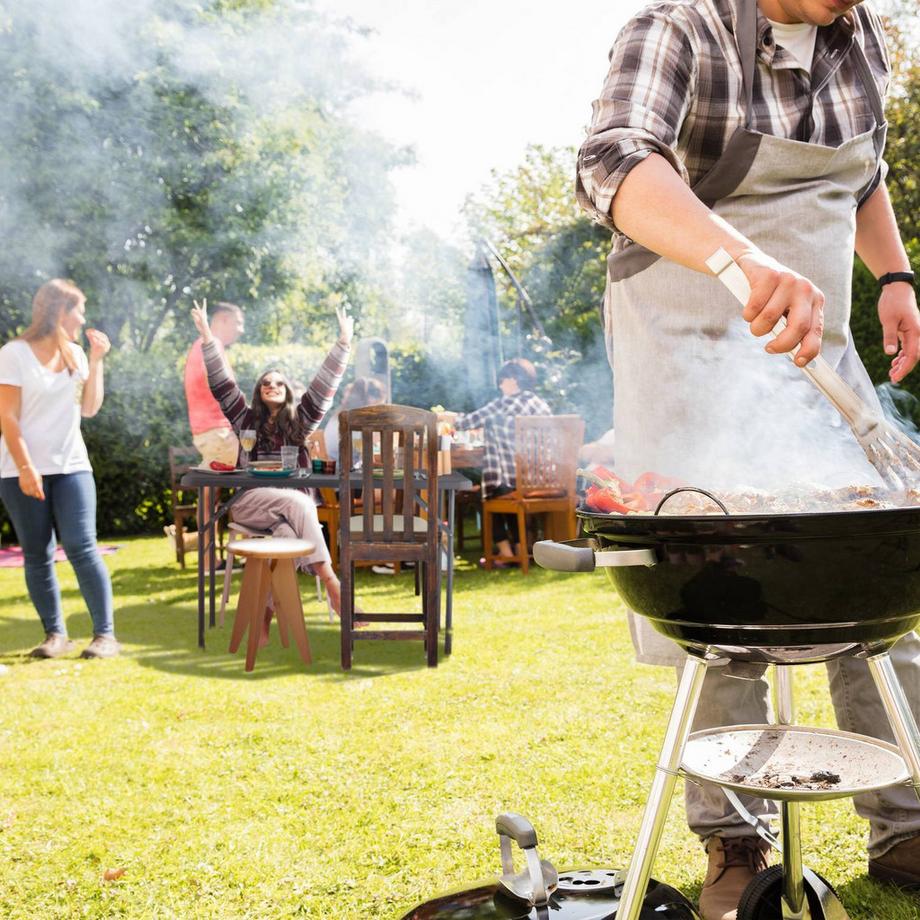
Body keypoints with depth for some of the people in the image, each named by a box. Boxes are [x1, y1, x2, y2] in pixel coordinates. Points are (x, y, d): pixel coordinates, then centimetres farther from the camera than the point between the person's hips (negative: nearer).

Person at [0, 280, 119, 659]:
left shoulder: (75, 354, 11)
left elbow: (89, 408, 7)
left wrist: (96, 361, 1)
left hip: (71, 467, 3)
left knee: (81, 547, -8)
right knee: (37, 555, 1)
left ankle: (105, 634, -6)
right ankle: (55, 634, 11)